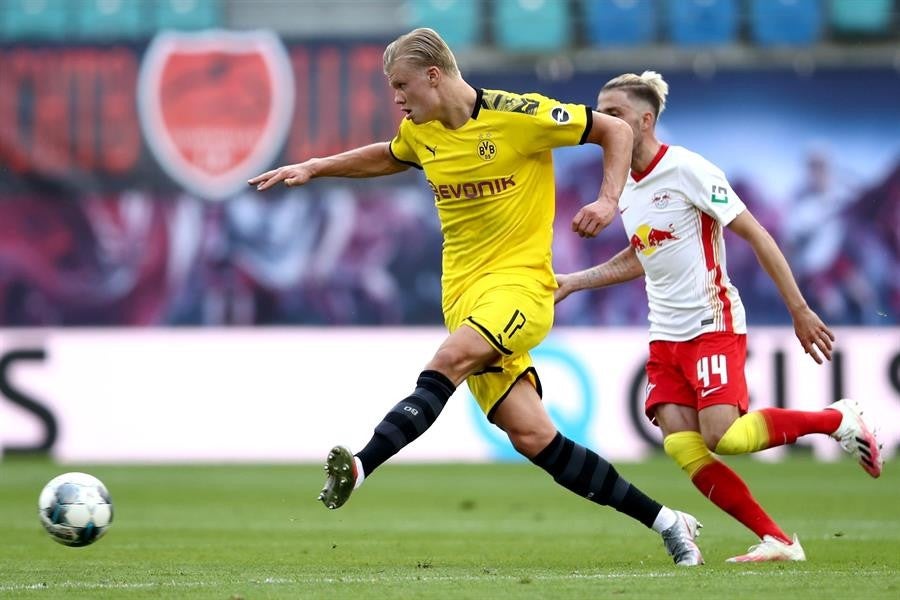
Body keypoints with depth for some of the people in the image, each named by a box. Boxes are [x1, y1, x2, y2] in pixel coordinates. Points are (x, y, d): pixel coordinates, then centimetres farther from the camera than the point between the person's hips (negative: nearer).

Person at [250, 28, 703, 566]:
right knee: (531, 437, -4)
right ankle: (665, 521, 5)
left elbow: (615, 130, -2)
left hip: (520, 280, -6)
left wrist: (609, 200, -15)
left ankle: (359, 467, -47)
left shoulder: (519, 115, -11)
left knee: (448, 362, -34)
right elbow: (386, 158, 33)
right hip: (462, 291, 6)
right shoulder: (420, 132, 9)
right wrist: (313, 169, 23)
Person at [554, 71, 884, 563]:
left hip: (712, 325, -7)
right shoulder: (625, 185, 10)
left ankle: (839, 419, 0)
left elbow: (756, 236, -11)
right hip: (665, 337, 7)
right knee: (682, 446, -9)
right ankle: (777, 540, -4)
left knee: (723, 436, -21)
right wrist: (574, 281, 21)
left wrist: (800, 311, -13)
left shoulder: (687, 169, -13)